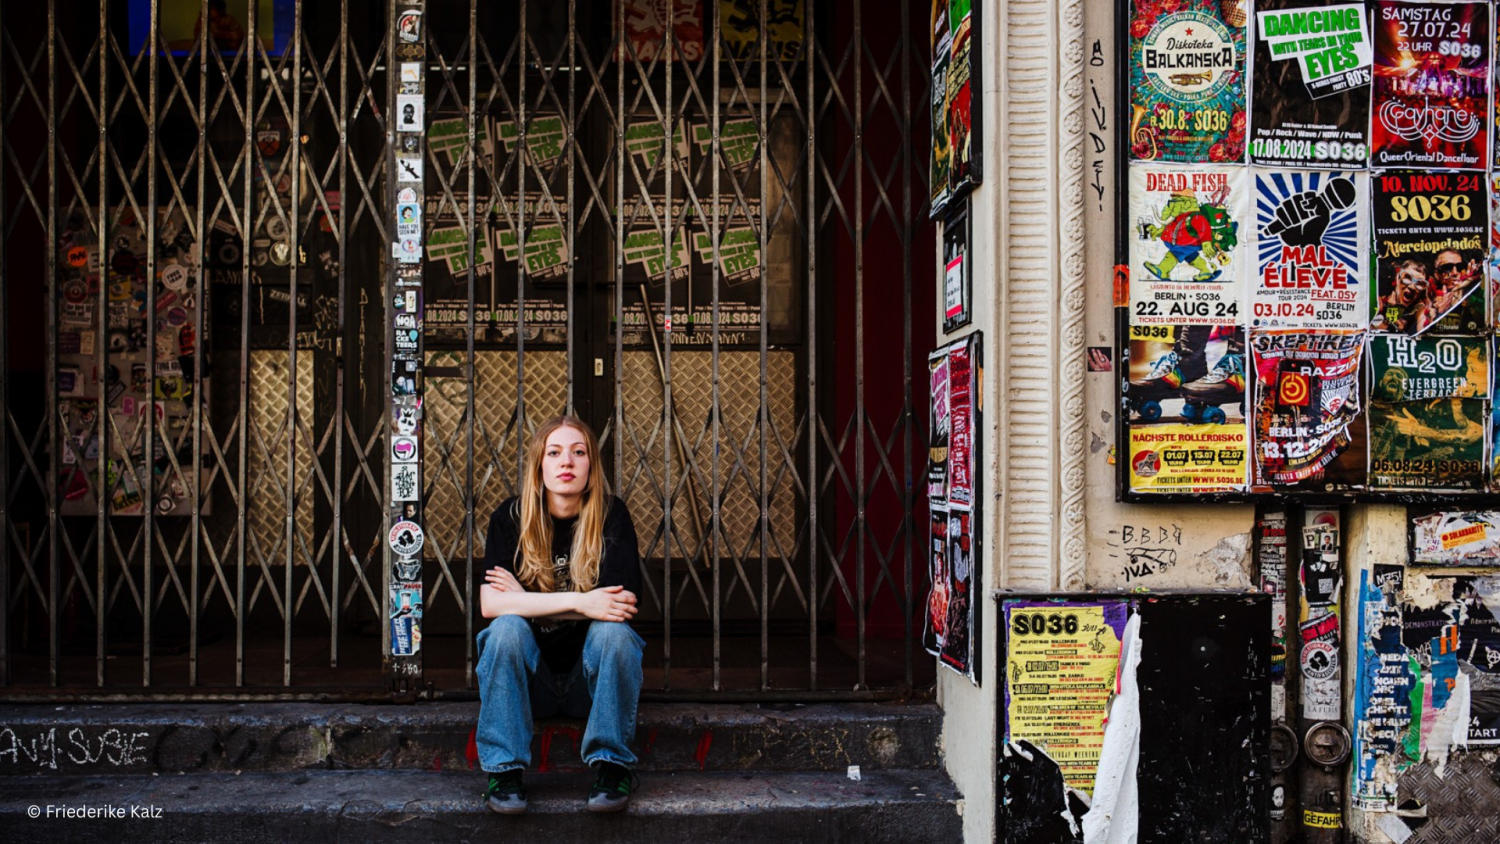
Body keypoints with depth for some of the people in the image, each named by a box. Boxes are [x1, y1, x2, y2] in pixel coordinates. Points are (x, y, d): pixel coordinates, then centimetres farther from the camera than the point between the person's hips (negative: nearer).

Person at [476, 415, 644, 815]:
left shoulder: (611, 516, -7)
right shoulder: (511, 518, -5)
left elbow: (620, 606, -19)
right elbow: (490, 604, -18)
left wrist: (526, 600, -15)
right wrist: (579, 602, -26)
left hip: (593, 678, 0)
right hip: (531, 682, 1)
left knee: (612, 630, -29)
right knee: (506, 628, -27)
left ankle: (612, 765, -21)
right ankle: (504, 770, -23)